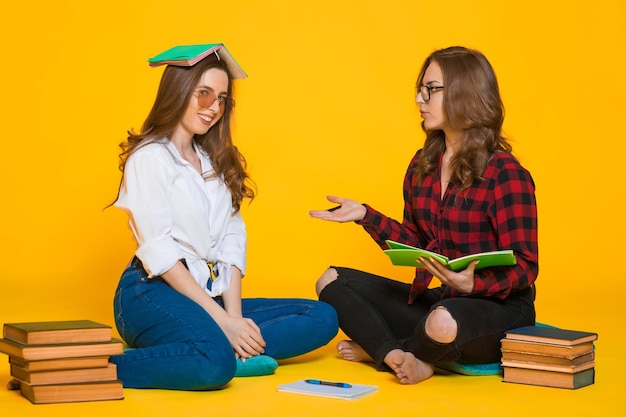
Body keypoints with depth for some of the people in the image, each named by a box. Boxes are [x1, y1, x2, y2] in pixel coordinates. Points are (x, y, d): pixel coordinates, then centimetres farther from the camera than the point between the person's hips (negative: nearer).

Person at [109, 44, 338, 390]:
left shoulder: (217, 162, 20)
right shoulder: (149, 157, -3)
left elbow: (232, 243, 11)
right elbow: (160, 252, -12)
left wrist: (234, 314, -5)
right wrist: (222, 320, -17)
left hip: (212, 296, 8)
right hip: (154, 296, -7)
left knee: (323, 318, -8)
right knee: (216, 362, -37)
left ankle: (233, 353, -22)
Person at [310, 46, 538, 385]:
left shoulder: (504, 173, -15)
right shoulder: (422, 165, 7)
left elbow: (524, 267, -16)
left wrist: (473, 284, -33)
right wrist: (365, 216, 3)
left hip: (499, 307, -7)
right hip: (437, 299, 8)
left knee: (444, 323, -41)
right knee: (332, 281, 3)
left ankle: (379, 350, -7)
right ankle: (397, 356, -20)